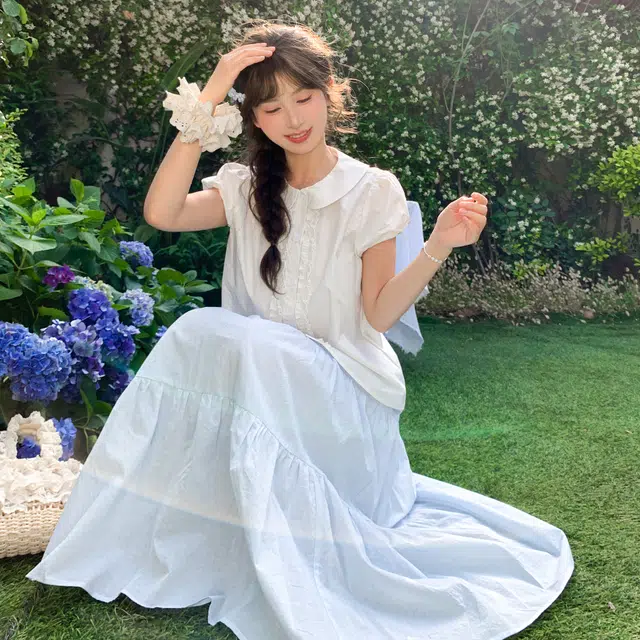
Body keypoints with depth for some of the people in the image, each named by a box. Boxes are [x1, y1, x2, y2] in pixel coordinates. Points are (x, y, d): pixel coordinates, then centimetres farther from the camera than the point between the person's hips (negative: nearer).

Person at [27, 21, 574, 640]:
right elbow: (161, 213, -17)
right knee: (200, 329, -26)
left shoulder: (372, 190, -4)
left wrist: (438, 246, -21)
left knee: (248, 347, -31)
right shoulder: (246, 188, 3)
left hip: (339, 386, -3)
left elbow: (376, 316, -7)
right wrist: (207, 100, -19)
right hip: (256, 373, 3)